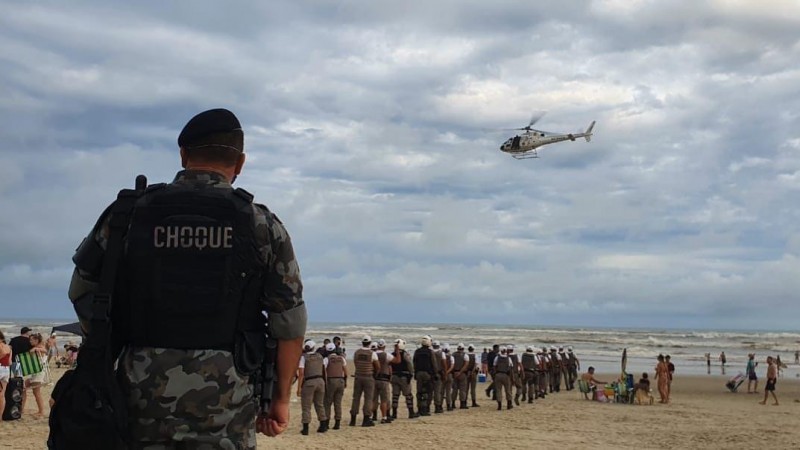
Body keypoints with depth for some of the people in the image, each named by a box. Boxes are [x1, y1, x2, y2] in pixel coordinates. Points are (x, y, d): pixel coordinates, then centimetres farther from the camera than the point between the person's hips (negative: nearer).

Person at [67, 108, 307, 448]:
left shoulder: (128, 215, 2)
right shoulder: (262, 226, 0)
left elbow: (83, 293, 11)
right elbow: (290, 324, 1)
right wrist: (281, 400, 11)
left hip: (141, 404, 1)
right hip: (224, 409, -1)